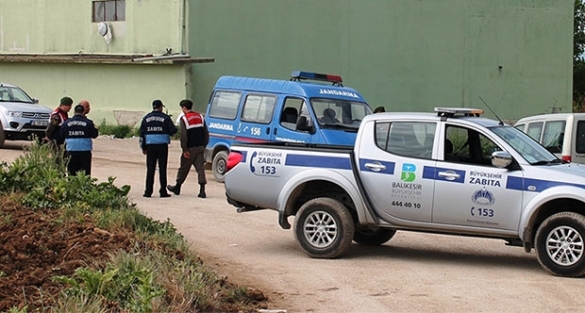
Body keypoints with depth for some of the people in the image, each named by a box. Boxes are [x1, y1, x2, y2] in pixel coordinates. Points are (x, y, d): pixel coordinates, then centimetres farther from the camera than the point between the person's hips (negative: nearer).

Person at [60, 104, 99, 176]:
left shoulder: (66, 123, 1)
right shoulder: (88, 123, -6)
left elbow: (61, 136, 8)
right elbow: (94, 135, 2)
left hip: (71, 152, 2)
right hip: (85, 151, -2)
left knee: (71, 173, 7)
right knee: (85, 173, 1)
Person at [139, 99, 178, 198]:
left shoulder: (146, 118, 8)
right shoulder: (165, 118, -2)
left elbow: (142, 133, 8)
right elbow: (173, 130, -5)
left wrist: (143, 147, 13)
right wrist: (167, 131, 18)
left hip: (150, 146, 2)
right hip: (162, 145, -2)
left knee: (150, 169, 5)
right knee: (162, 168, 2)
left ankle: (148, 191, 2)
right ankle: (163, 191, 1)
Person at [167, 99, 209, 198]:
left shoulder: (184, 119, -9)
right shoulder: (200, 117, 10)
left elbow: (183, 136, -15)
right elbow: (206, 133, 11)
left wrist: (185, 150, -14)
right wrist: (204, 145, 15)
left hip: (190, 148, -5)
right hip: (200, 147, 5)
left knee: (183, 168, 10)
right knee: (200, 168, -1)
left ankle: (177, 187, 25)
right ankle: (202, 190, -11)